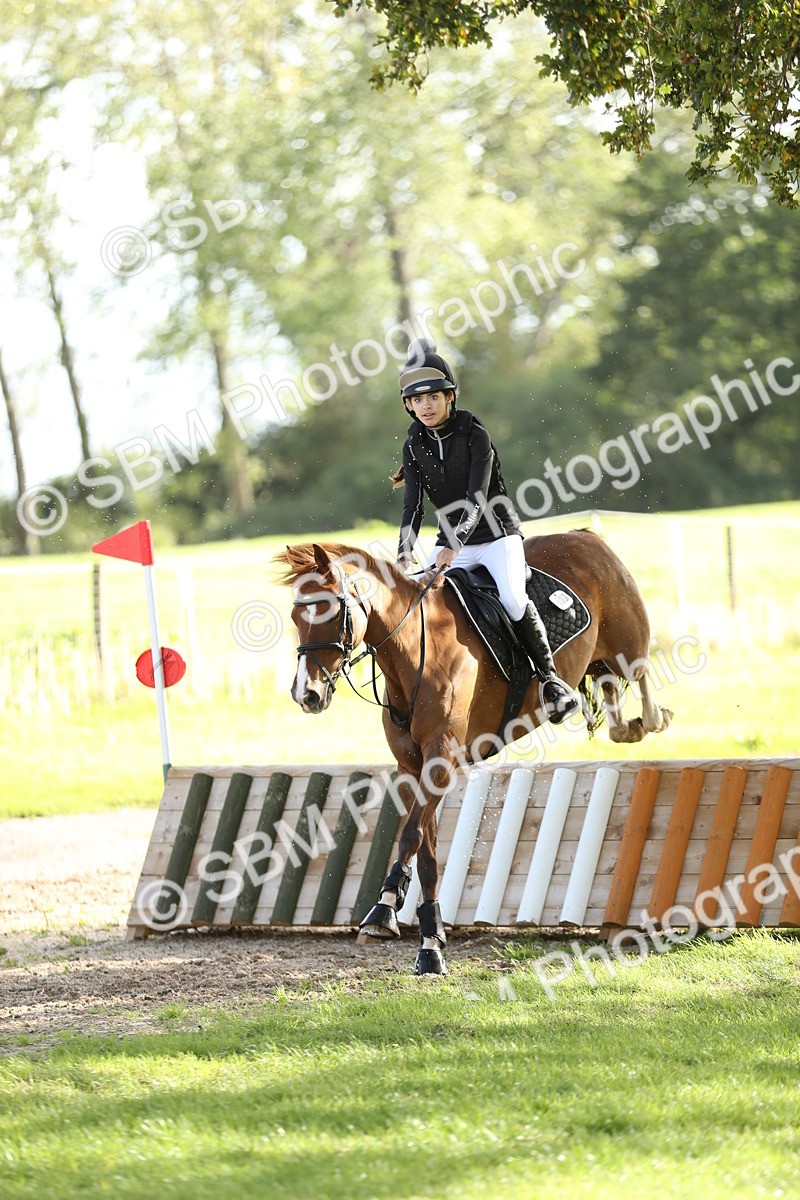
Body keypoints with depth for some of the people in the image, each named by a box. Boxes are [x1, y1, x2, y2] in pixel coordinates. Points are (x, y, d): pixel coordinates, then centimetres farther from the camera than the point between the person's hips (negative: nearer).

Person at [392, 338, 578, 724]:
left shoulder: (475, 435, -14)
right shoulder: (414, 446, 0)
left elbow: (477, 499, -22)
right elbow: (413, 504, -4)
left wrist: (454, 546, -35)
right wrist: (405, 553, -22)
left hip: (497, 535, -5)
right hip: (452, 542, 5)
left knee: (513, 599, -27)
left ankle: (550, 678, -16)